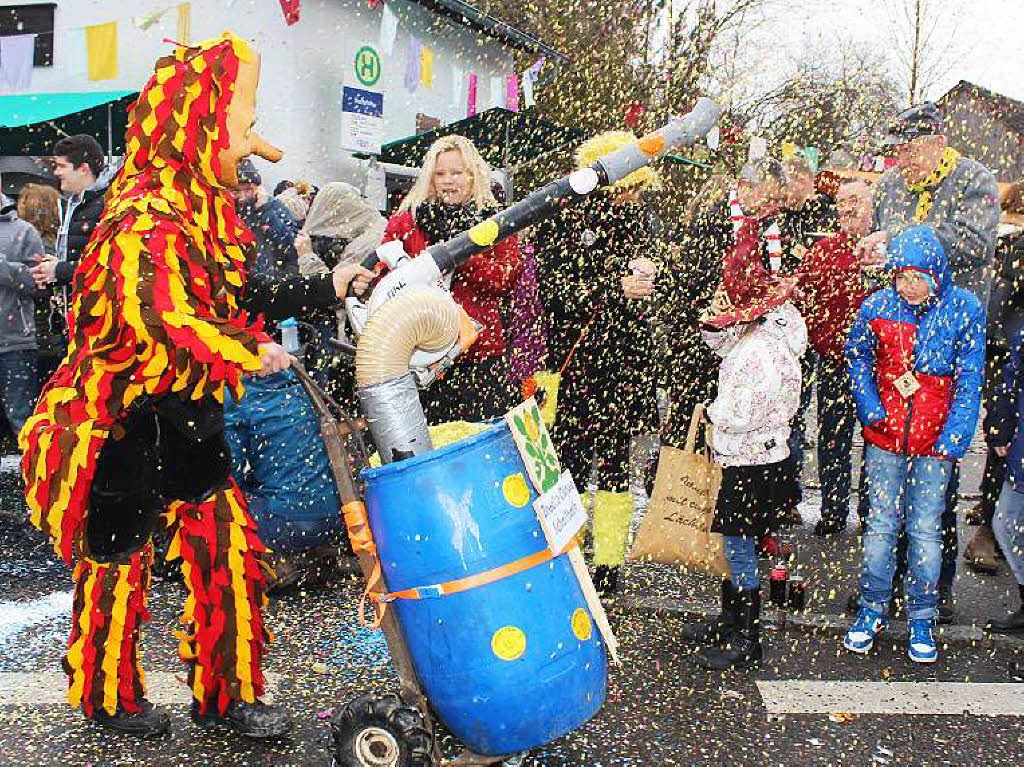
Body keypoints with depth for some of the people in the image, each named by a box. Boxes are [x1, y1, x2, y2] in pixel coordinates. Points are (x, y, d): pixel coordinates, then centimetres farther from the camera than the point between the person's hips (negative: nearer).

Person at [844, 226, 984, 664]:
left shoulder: (965, 309, -6)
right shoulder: (879, 306, -4)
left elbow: (969, 378, -2)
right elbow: (856, 356, 11)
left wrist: (955, 435, -7)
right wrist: (869, 406, -1)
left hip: (935, 441, -1)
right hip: (885, 436, 1)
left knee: (925, 530, 4)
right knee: (880, 525, 7)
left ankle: (921, 619, 20)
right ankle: (873, 610, 22)